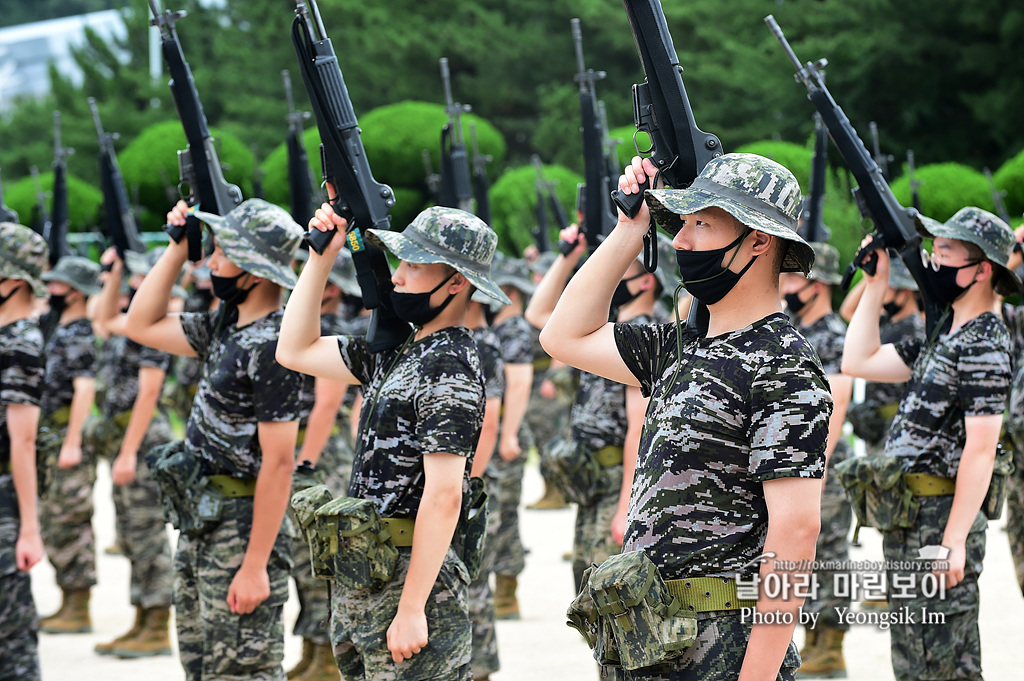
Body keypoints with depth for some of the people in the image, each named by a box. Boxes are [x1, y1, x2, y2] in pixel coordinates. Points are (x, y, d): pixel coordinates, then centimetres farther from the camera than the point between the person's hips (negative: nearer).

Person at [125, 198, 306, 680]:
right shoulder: (227, 324, 8)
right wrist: (177, 248, 9)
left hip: (244, 527, -10)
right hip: (202, 523, 10)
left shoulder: (271, 347, -21)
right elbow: (140, 326, 19)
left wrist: (255, 566, -24)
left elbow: (278, 463, -23)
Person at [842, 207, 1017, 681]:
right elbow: (857, 362, 19)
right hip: (911, 517, 10)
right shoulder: (944, 335, 15)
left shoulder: (984, 345, -15)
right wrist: (876, 282, 15)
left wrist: (953, 541, -24)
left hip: (941, 520, -10)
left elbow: (981, 448, -20)